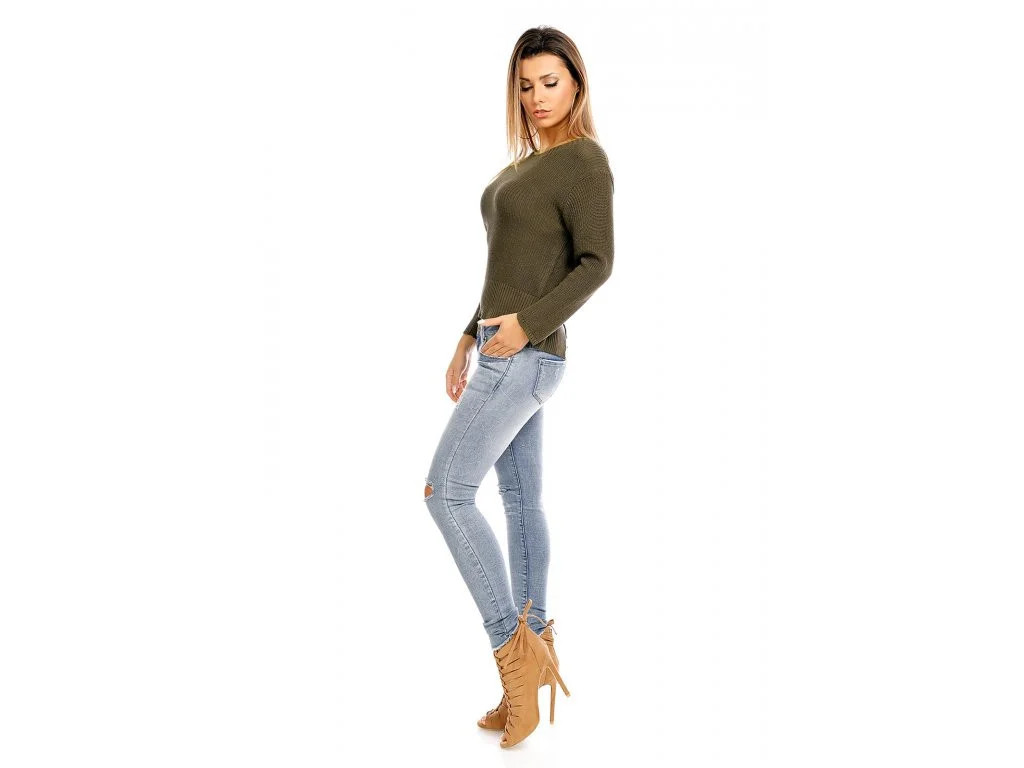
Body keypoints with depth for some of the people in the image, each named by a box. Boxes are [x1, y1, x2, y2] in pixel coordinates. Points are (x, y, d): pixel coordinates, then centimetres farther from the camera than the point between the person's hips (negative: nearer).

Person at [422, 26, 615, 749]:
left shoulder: (584, 158, -8)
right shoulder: (525, 165, 18)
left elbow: (597, 263, -15)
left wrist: (528, 326, -21)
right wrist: (469, 339, 17)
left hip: (528, 355, -10)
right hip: (504, 350, 10)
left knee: (448, 490, -10)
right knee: (521, 498, 9)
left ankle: (513, 644, 0)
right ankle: (534, 658, 17)